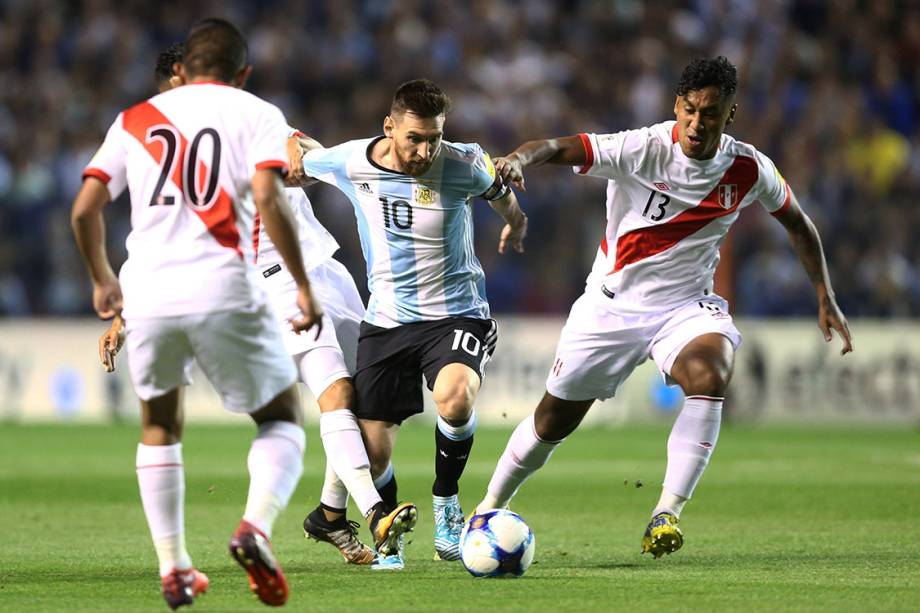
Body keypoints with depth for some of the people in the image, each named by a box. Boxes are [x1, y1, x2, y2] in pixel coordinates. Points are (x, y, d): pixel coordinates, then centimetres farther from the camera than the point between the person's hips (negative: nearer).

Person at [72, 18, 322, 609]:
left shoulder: (135, 121, 17)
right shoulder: (256, 115, 8)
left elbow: (85, 210, 11)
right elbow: (268, 200, -8)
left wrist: (102, 280, 28)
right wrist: (304, 286, -2)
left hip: (147, 292, 3)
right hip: (223, 288, -3)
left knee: (160, 428, 25)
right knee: (283, 421, 14)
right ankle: (256, 526, -13)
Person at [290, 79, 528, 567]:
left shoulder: (463, 166, -13)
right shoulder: (348, 163, -11)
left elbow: (501, 192, 11)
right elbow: (296, 164, 12)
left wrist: (514, 222, 29)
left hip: (456, 313, -2)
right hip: (386, 321, 2)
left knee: (454, 398, -34)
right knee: (372, 453, 0)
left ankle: (446, 500, -7)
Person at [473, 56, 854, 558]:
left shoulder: (749, 170, -8)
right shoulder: (643, 149, -20)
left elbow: (796, 221, 11)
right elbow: (558, 148, -31)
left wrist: (825, 298, 9)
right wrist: (518, 159, -54)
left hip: (685, 304, 1)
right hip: (611, 304, -1)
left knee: (711, 375, -32)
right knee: (553, 421, 6)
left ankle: (666, 514, -30)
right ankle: (489, 509, 32)